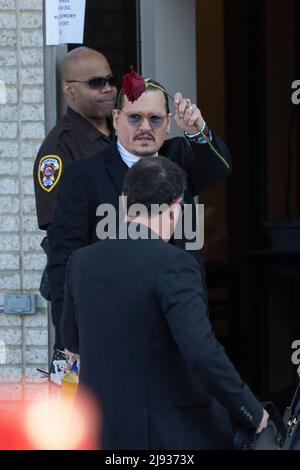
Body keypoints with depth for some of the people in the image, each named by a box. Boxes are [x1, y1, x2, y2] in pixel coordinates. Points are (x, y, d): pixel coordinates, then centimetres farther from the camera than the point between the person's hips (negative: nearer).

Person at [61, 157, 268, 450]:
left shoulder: (81, 261, 2)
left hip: (103, 427, 5)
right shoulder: (174, 264, -16)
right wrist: (252, 414, -12)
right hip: (172, 432, -5)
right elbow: (202, 352, -24)